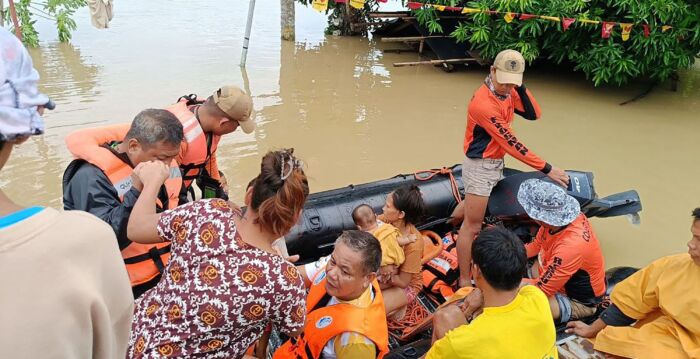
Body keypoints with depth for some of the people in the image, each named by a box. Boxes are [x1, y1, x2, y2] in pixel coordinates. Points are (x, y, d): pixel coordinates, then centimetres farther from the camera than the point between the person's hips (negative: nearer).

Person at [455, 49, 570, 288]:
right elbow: (511, 144, -28)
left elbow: (533, 114, -4)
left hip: (496, 163, 9)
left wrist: (520, 87, -17)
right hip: (480, 166, -9)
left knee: (471, 203, 28)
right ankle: (464, 281, 8)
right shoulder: (483, 104, -30)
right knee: (472, 226, -2)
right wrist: (547, 169, -25)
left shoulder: (508, 91, -2)